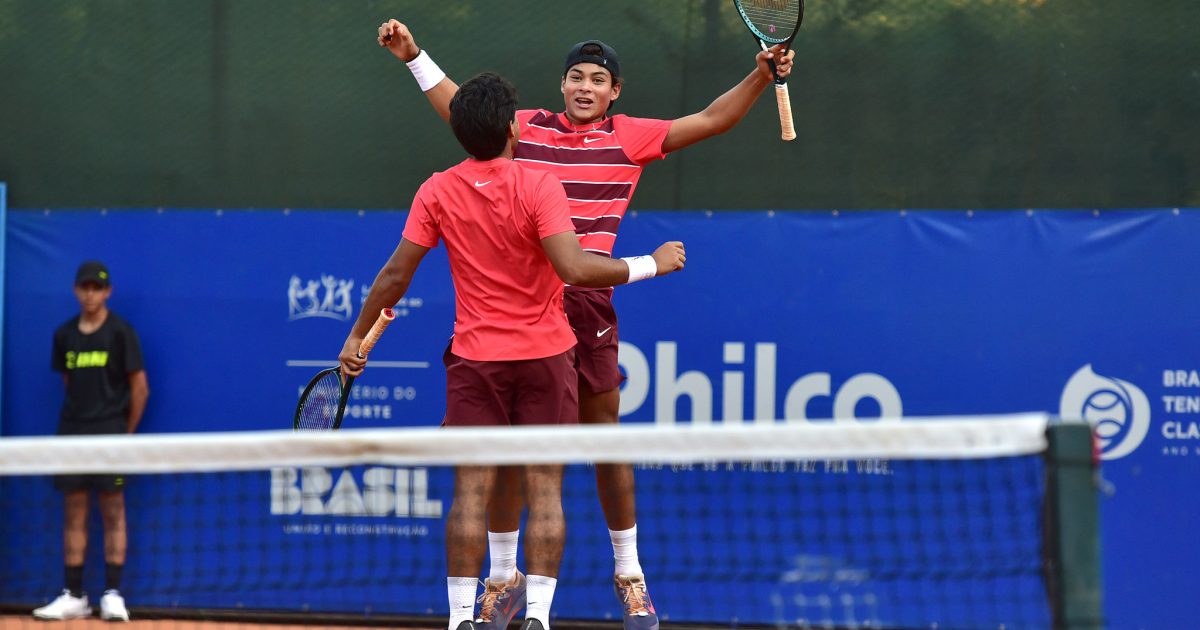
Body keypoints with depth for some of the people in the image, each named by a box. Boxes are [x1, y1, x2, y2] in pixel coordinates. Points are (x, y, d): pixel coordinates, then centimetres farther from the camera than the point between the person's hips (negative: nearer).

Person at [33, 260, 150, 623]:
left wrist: (127, 432, 0)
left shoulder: (120, 332, -3)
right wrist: (79, 416, 9)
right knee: (73, 514, 5)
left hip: (109, 432, -4)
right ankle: (73, 596, 8)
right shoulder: (65, 335, 9)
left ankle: (112, 595, -1)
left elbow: (140, 388, -2)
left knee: (113, 512, -2)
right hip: (71, 430, 4)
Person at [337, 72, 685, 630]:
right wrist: (650, 265, -13)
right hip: (545, 354, -2)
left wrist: (358, 336, 13)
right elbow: (574, 269, -23)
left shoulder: (437, 192, -3)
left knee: (471, 490, 3)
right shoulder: (539, 187, -13)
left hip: (475, 358, 2)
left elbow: (396, 275, 0)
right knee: (544, 489, 2)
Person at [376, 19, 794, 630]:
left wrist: (760, 76, -7)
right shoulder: (526, 128, 9)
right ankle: (503, 575, 17)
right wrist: (415, 56, 20)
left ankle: (629, 573, 18)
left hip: (586, 305, -1)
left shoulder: (629, 137, 5)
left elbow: (712, 120, 4)